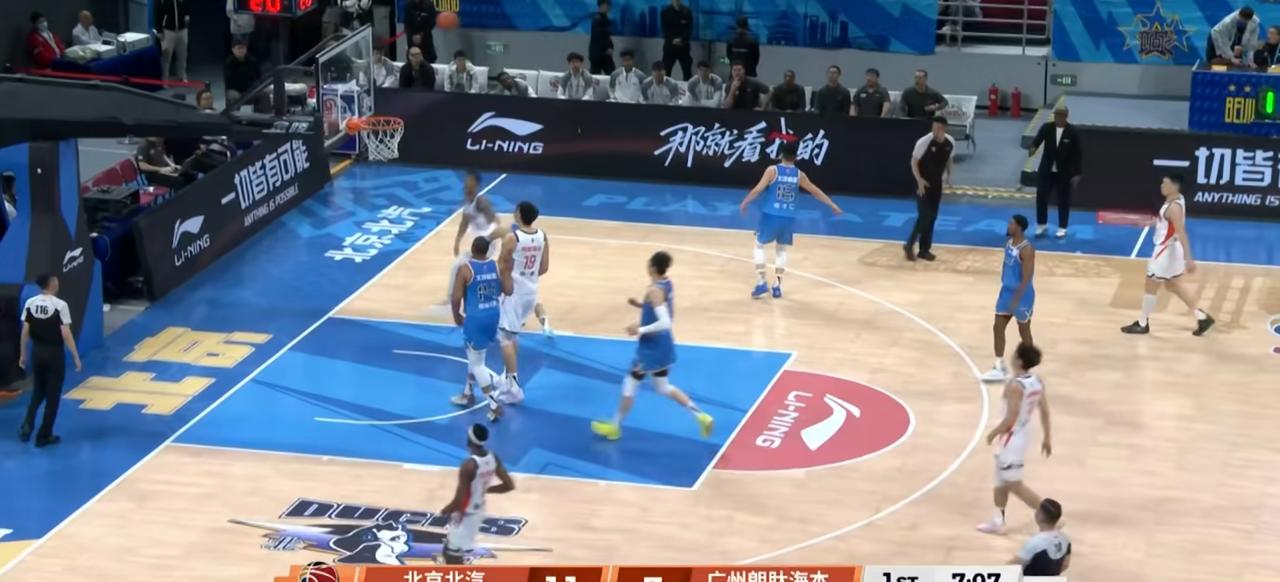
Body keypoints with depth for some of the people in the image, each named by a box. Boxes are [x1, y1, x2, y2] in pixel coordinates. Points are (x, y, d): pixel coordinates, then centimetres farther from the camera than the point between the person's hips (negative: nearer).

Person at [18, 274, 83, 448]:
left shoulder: (30, 303, -2)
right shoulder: (60, 305, -15)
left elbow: (25, 332, 1)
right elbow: (66, 334, -15)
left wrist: (23, 355, 12)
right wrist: (76, 357, -8)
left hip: (37, 353, 4)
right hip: (55, 354, -4)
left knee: (37, 393, 21)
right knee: (52, 396, 8)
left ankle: (27, 425, 3)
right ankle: (44, 436, 12)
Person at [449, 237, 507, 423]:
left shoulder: (464, 269, -15)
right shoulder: (497, 266, -1)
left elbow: (456, 298, -14)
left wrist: (457, 316, 4)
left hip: (476, 318, -6)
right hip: (494, 316, 6)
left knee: (477, 363, 4)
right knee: (475, 356, 26)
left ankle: (494, 405, -3)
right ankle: (468, 394, 39)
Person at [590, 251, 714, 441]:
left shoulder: (654, 291, -25)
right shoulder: (668, 284, 2)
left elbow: (665, 323, -32)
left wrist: (640, 330, -24)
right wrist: (642, 305, 9)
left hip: (651, 348, -9)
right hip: (663, 345, 9)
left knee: (630, 384, 8)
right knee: (663, 387, 21)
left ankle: (615, 427, 23)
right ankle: (700, 416, 16)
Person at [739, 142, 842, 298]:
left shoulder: (772, 170, -5)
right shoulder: (799, 175, 4)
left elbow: (758, 190, -9)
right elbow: (816, 192, 13)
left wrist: (744, 203, 6)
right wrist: (833, 205, 24)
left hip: (771, 215, -3)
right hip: (788, 218, 3)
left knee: (759, 246, 15)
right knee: (781, 249, 21)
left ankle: (762, 282, 4)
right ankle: (777, 286, 14)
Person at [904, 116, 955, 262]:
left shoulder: (950, 143, -3)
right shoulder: (924, 142, -19)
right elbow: (914, 161, -12)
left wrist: (948, 175, 3)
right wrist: (919, 179, -24)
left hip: (937, 183, 5)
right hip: (923, 183, -5)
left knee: (932, 217, 7)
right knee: (924, 216, -11)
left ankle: (924, 249, 16)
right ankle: (910, 245, 3)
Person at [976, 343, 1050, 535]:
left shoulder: (1014, 386, -26)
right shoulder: (1037, 381, -1)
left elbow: (1010, 419, -25)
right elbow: (1045, 411, 5)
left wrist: (993, 433, -10)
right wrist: (1047, 438, 14)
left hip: (1013, 436, -9)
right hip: (1024, 433, 9)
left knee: (1014, 484, 1)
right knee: (1001, 478, 22)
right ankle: (997, 521, 31)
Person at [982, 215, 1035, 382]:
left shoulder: (1026, 250, -24)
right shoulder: (1008, 243, 3)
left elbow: (1027, 278, -24)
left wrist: (1016, 299, -25)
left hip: (1022, 295, -8)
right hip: (1006, 291, 8)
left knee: (1024, 332, 7)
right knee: (997, 328, 7)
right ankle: (999, 368, 15)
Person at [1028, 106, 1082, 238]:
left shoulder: (1072, 132, -10)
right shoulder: (1047, 128, -5)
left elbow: (1078, 154, -7)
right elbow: (1038, 139, -21)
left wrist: (1077, 174, -10)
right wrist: (1033, 147, -46)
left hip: (1064, 173, -2)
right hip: (1047, 170, 2)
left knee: (1063, 200, 6)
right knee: (1041, 197, 5)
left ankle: (1062, 228, 19)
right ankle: (1042, 224, 22)